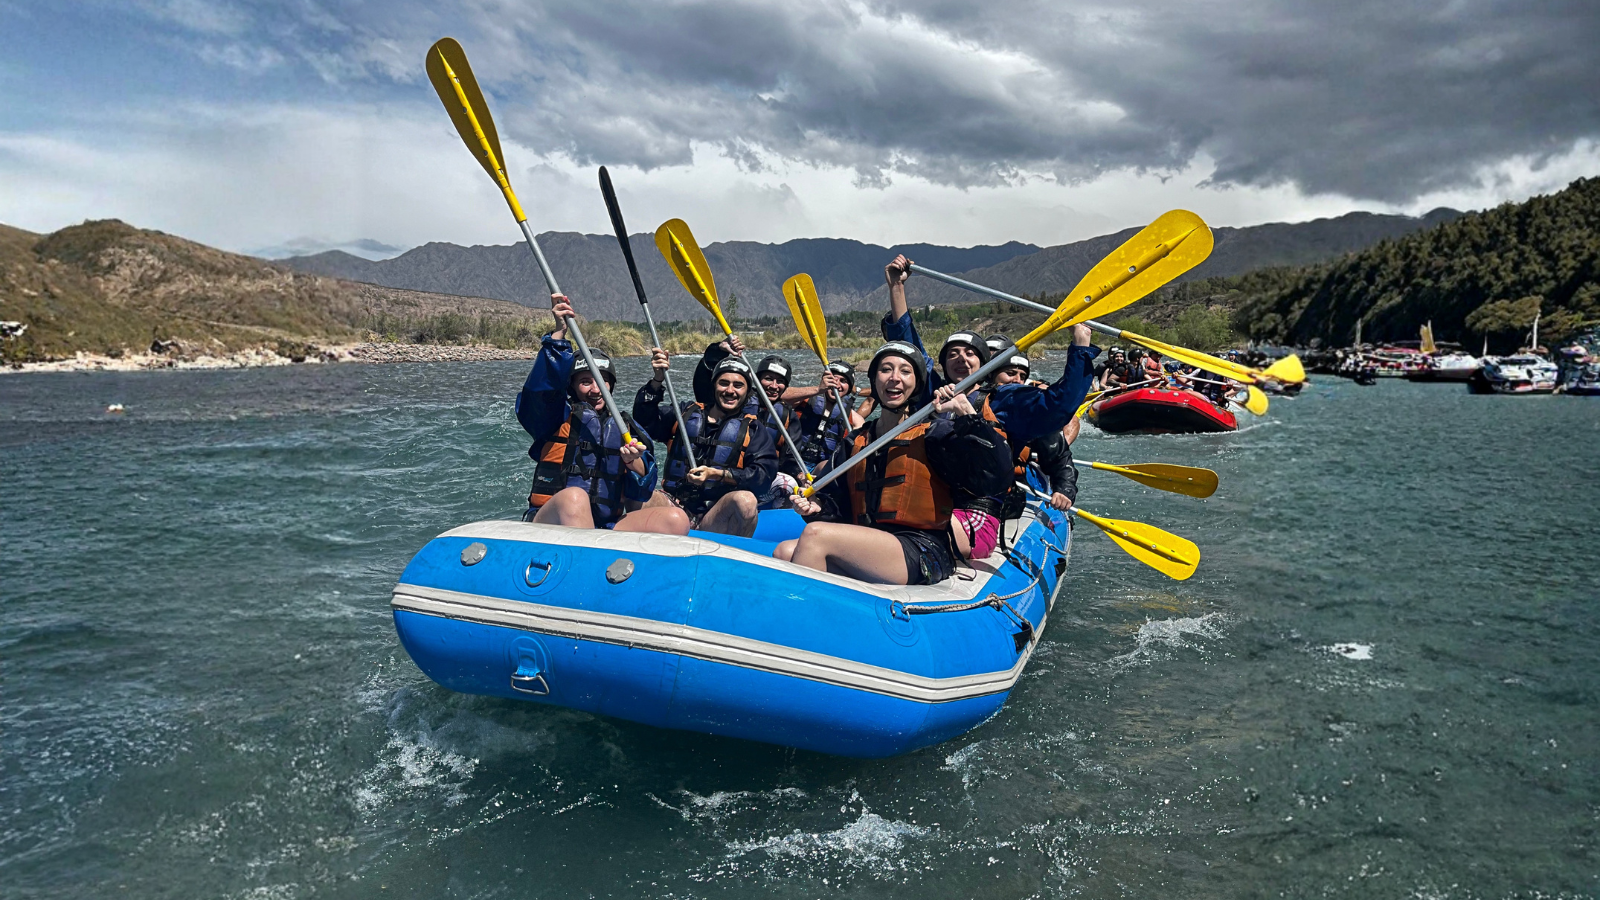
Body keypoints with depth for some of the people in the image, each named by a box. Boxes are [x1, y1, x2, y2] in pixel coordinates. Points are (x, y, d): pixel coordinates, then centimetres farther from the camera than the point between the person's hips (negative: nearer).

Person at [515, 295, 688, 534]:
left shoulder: (625, 428, 20)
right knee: (574, 497, -39)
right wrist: (559, 333, -18)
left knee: (676, 520, -22)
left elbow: (641, 494, 11)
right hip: (552, 524, -3)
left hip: (608, 528, 4)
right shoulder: (560, 416, 13)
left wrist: (633, 462, -9)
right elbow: (543, 382, -10)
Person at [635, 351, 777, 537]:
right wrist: (657, 381, -3)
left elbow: (764, 473, -2)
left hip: (717, 518, -1)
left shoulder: (753, 429, 12)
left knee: (745, 500, -35)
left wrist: (716, 474, -13)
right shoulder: (686, 413, 20)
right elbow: (645, 419, 10)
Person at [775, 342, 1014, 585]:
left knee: (815, 534, -24)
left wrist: (966, 412, -15)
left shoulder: (935, 434, 3)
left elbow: (995, 476, -12)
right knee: (784, 552, -18)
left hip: (922, 555, -6)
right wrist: (817, 507, 2)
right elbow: (840, 507, 25)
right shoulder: (856, 442, 21)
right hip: (866, 552, 6)